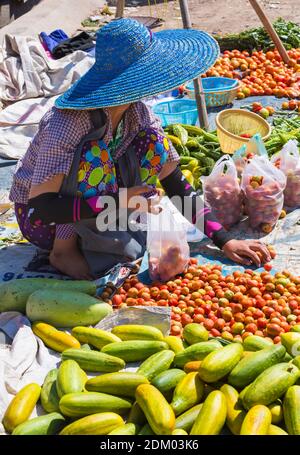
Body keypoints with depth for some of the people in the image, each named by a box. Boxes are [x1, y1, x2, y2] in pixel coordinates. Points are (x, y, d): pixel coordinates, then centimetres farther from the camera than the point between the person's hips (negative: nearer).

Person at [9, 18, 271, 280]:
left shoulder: (137, 113, -12)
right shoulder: (66, 123, -32)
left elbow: (175, 181, -6)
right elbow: (40, 207, -33)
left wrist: (224, 240, -11)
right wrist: (116, 203, -40)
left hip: (96, 216, 6)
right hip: (41, 218, -6)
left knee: (152, 142, -13)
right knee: (93, 155, -33)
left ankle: (88, 238, -6)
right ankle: (64, 249, -13)